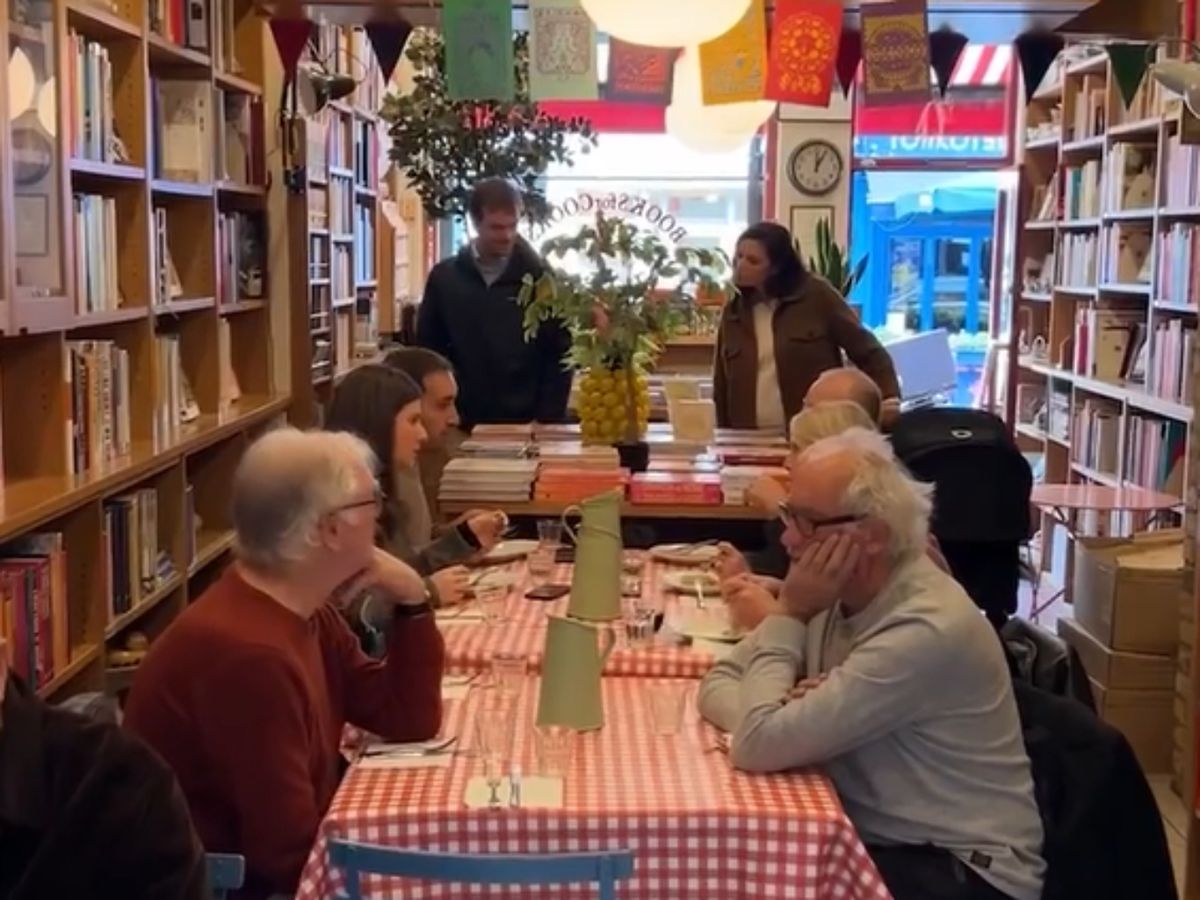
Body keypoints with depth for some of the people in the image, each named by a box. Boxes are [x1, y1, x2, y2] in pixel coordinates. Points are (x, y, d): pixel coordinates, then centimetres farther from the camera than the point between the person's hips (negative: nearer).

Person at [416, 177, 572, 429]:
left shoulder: (540, 279, 0)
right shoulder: (444, 277, 4)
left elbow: (560, 354, 0)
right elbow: (429, 352, 8)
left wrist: (546, 419, -7)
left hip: (525, 423, -1)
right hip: (463, 424, 1)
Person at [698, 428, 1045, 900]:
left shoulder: (926, 629, -26)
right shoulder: (840, 593, 0)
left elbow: (759, 746, -27)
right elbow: (718, 683, 2)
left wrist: (789, 615, -17)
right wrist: (785, 714, -18)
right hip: (870, 840, 7)